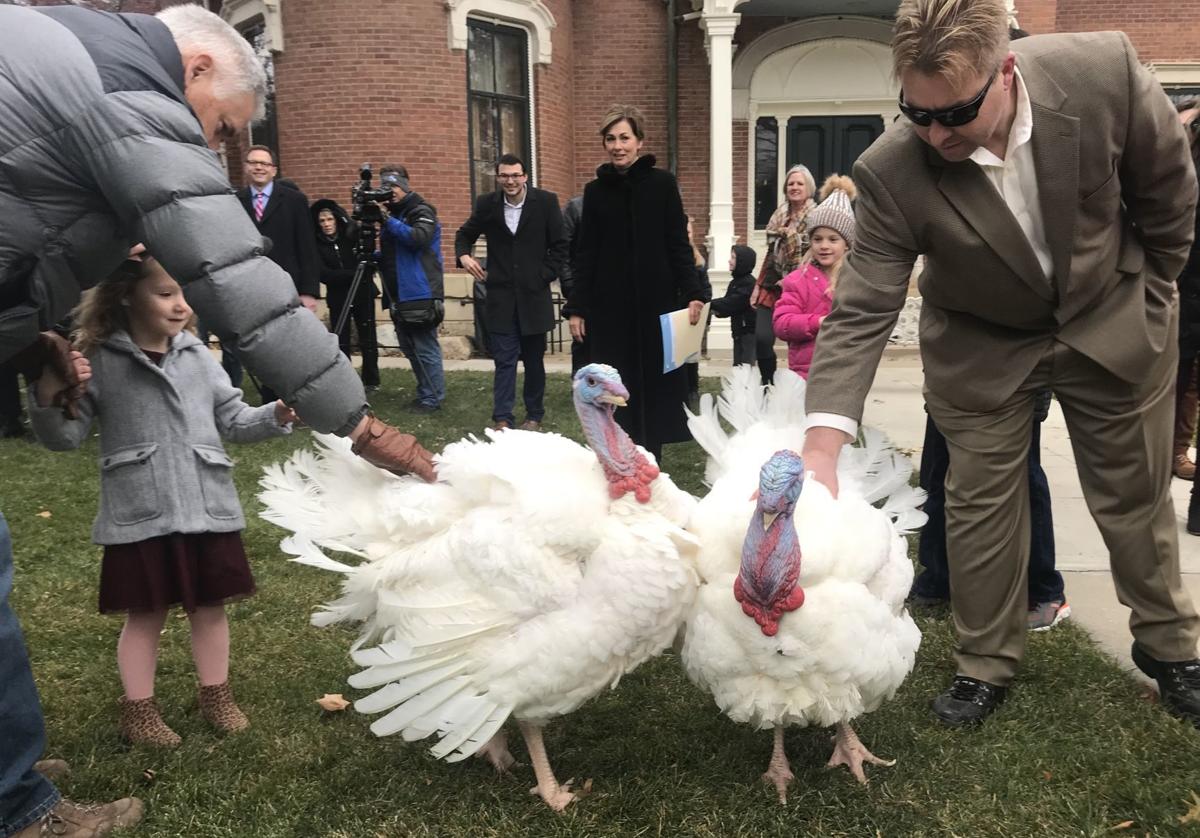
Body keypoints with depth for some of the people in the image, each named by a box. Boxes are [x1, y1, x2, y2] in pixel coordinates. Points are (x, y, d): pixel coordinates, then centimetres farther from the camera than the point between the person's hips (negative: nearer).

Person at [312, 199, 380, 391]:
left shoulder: (353, 234, -3)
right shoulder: (317, 244, -4)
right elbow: (323, 274, -13)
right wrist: (353, 274, -21)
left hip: (363, 294, 0)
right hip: (338, 298, 0)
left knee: (368, 339, 2)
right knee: (341, 342, -2)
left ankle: (371, 381, 14)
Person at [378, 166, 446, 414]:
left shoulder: (421, 211, -4)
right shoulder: (392, 213, 19)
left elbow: (418, 238, -24)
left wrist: (388, 220, -21)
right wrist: (374, 257, 6)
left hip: (420, 296, -9)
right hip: (400, 297, 9)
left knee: (425, 350, -6)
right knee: (410, 349, 14)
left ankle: (432, 398, 2)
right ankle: (426, 393, 23)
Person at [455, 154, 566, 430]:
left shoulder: (546, 201, -2)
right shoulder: (487, 204, 3)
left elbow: (559, 245, 3)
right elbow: (465, 234, 17)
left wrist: (546, 276, -5)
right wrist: (463, 255, -3)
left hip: (534, 295, 0)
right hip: (501, 296, 1)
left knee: (534, 359, 10)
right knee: (504, 360, -1)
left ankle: (534, 416, 22)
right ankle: (502, 418, 3)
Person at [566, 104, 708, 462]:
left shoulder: (662, 183, 1)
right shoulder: (595, 190, 6)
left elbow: (679, 244, 0)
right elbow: (585, 254, 7)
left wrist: (692, 293, -10)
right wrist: (576, 308, 2)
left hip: (655, 301, -1)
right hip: (609, 304, 1)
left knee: (654, 382, 3)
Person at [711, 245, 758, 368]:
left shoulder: (749, 283, -14)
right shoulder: (734, 282, 14)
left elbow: (732, 302, -22)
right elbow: (729, 303, 9)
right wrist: (717, 310, -12)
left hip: (749, 331, -8)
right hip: (738, 331, 8)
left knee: (746, 366, -10)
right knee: (738, 365, 10)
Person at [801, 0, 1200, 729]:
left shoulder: (1106, 72, -28)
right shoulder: (892, 174, -29)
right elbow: (861, 314, -28)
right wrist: (822, 449, -38)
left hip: (1113, 325, 1)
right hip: (982, 345, 0)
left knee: (1136, 495, 14)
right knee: (979, 504, 4)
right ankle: (987, 663, 26)